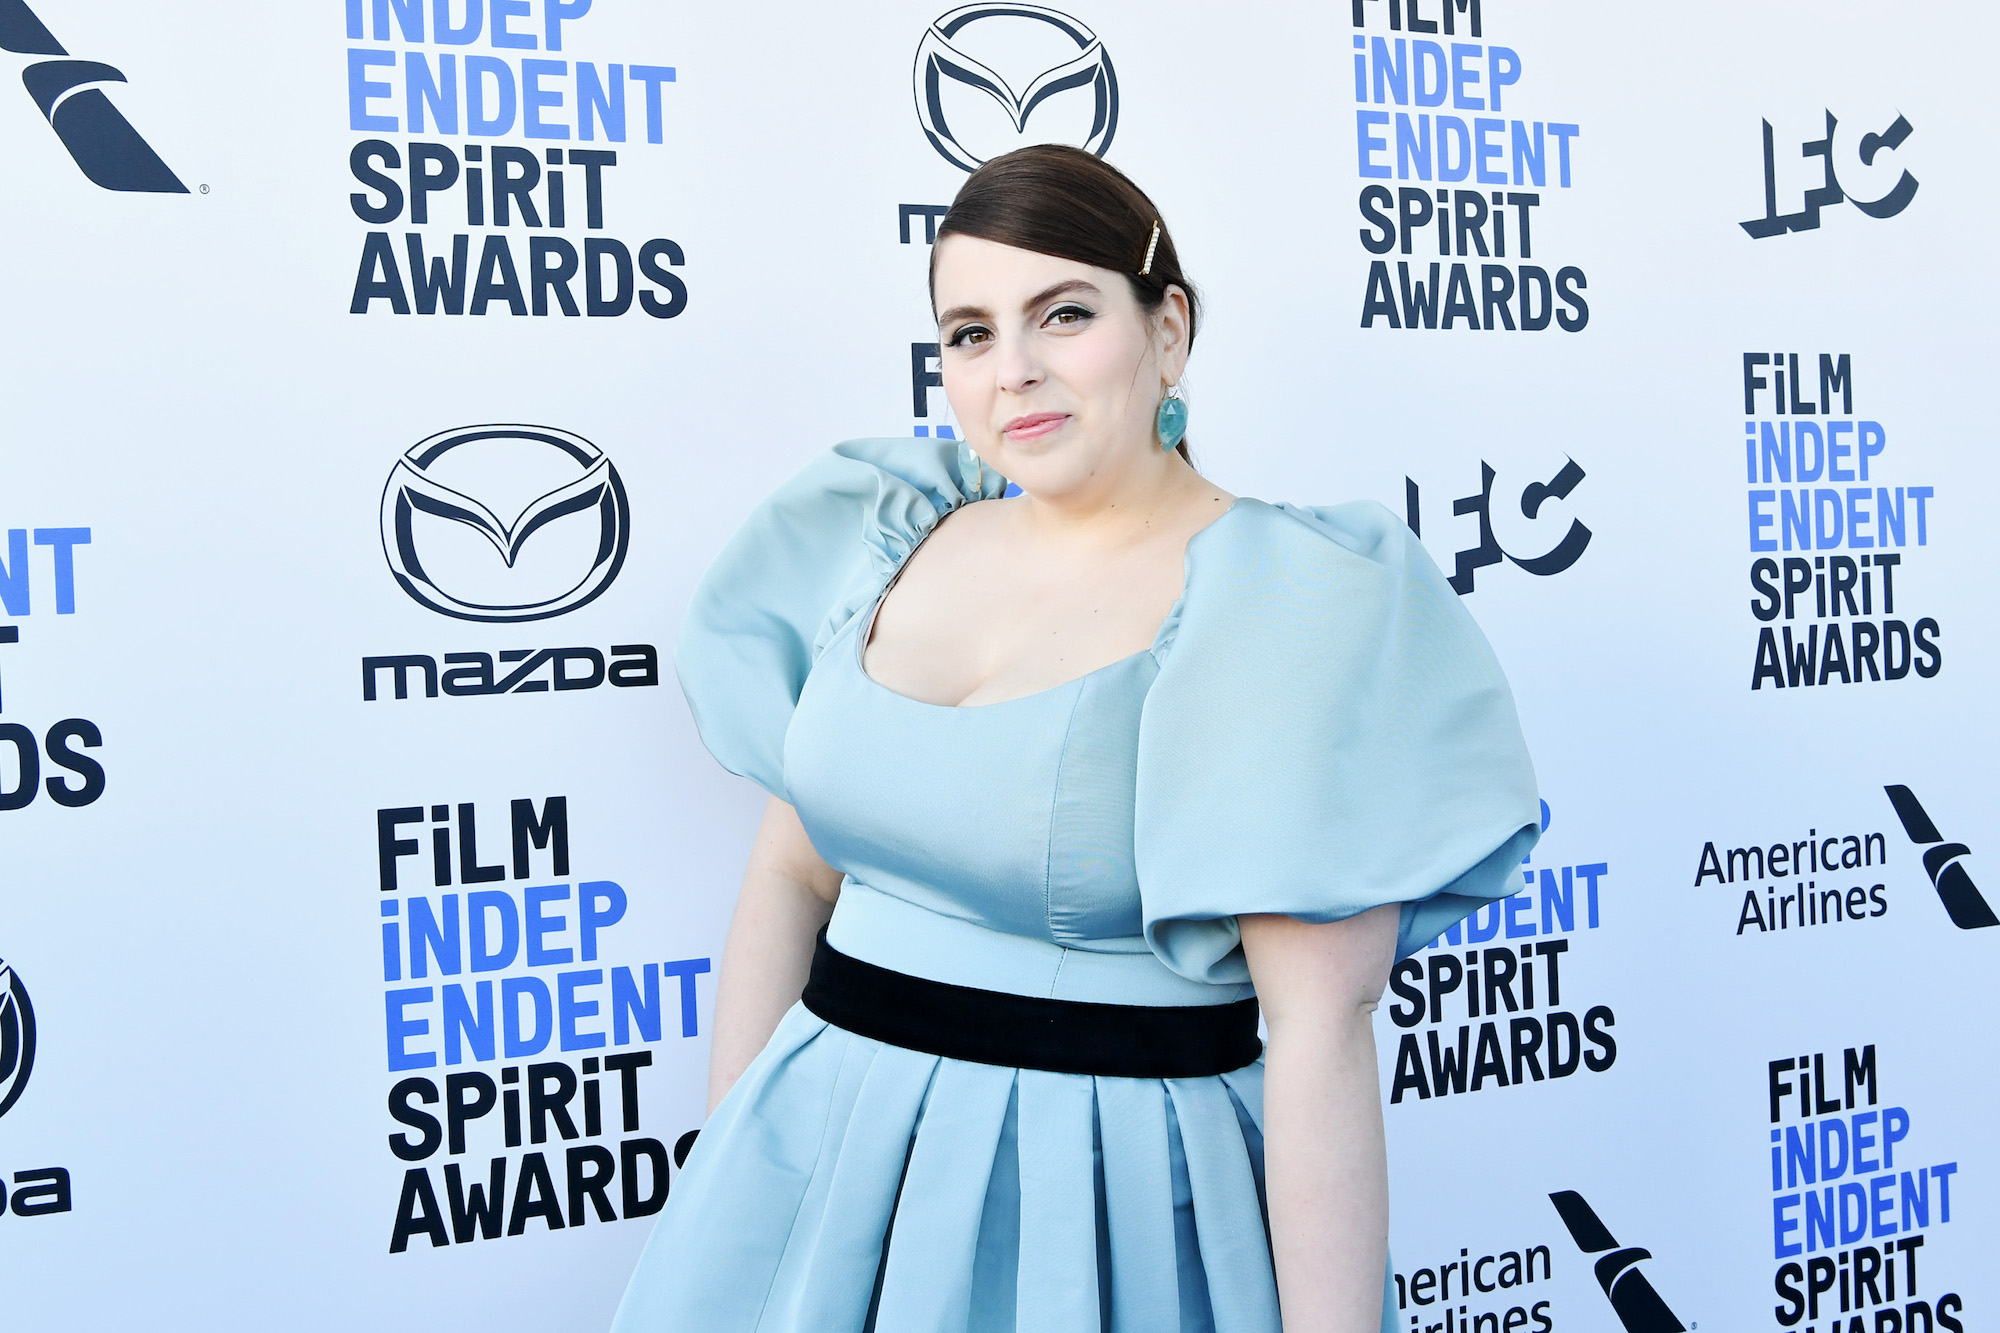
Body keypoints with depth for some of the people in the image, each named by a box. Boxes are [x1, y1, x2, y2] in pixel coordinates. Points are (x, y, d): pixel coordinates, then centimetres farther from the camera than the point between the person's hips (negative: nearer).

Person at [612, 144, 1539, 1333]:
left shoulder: (1281, 608, -14)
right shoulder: (889, 548, 3)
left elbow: (1322, 1025, -17)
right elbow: (793, 870, 8)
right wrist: (728, 1157, 6)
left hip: (1118, 1194, -5)